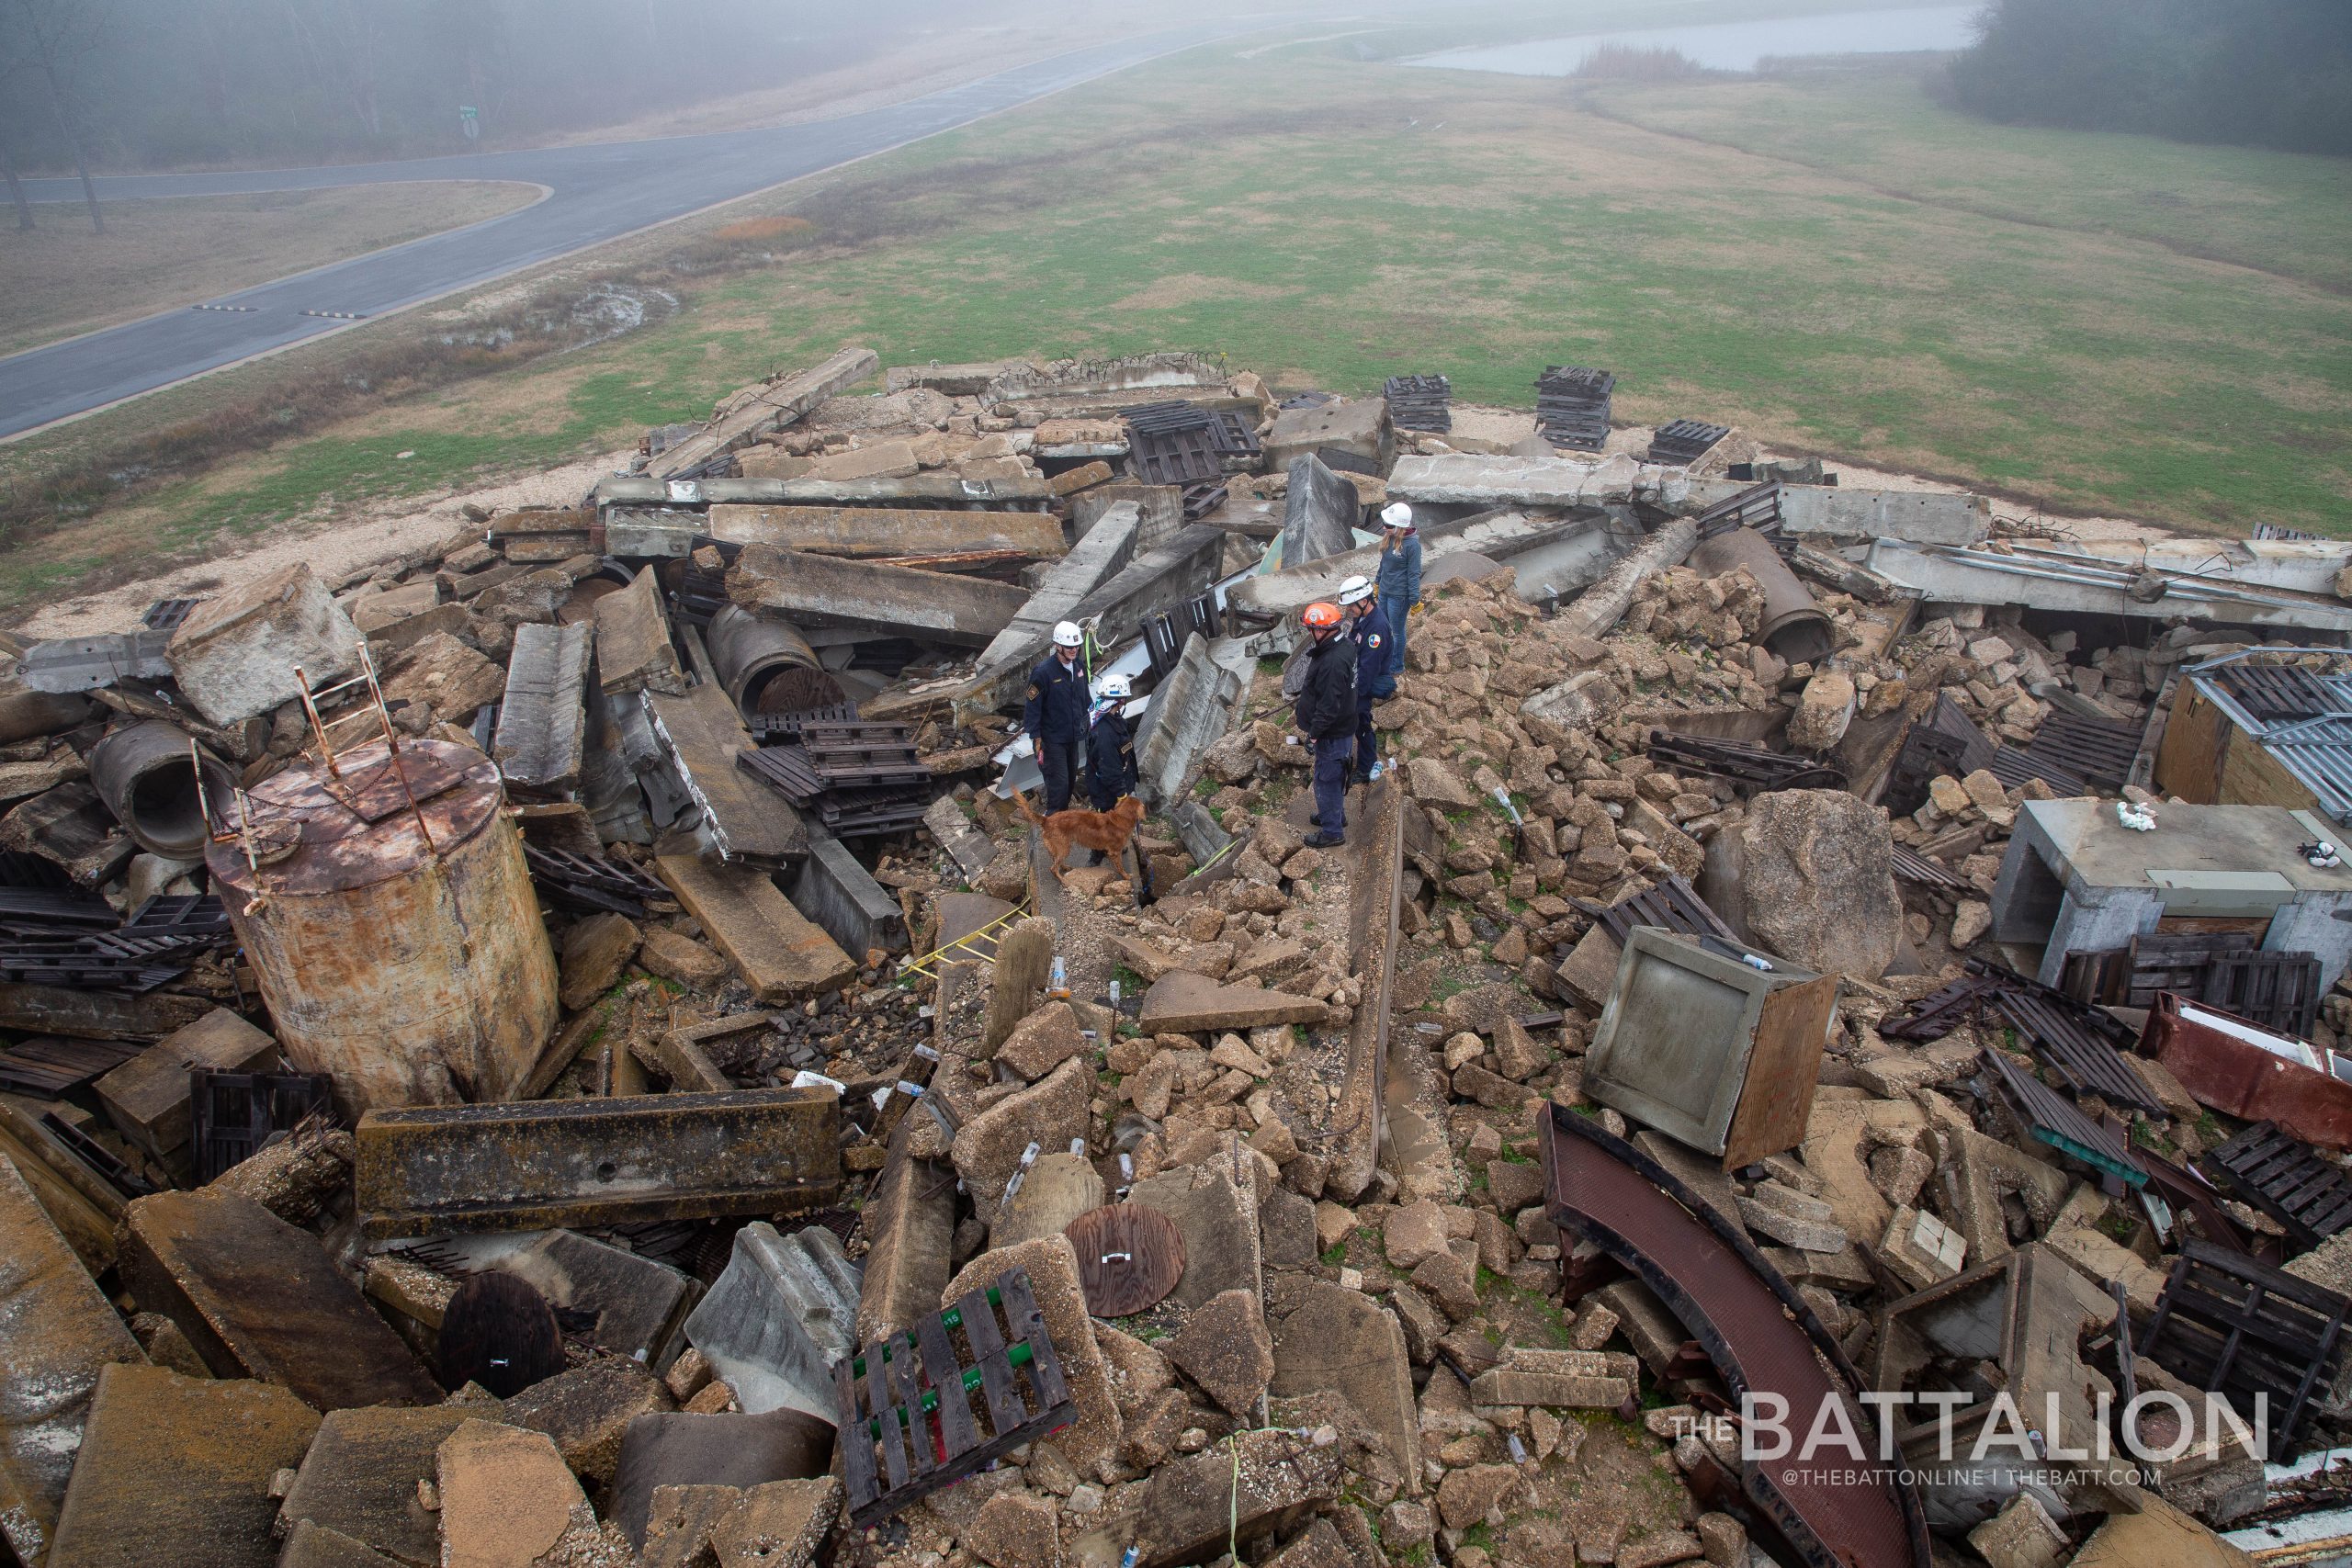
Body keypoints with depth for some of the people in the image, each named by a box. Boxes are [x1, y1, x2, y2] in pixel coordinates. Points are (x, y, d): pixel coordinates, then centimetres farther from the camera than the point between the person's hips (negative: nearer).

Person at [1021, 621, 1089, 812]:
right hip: (1052, 738, -7)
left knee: (1070, 779, 17)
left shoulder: (1078, 667, 2)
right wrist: (1036, 738, -16)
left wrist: (1084, 724, 17)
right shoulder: (1043, 672, -19)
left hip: (1073, 737, 7)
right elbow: (1032, 707, -16)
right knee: (1059, 782, -8)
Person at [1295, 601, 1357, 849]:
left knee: (1327, 781, 6)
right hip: (1344, 726, 10)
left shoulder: (1332, 663, -34)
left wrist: (1313, 732, -21)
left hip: (1332, 735, -10)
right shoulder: (1345, 644, -1)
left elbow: (1329, 706, -30)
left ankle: (1333, 831, 20)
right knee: (1335, 776, 26)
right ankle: (1335, 815, 44)